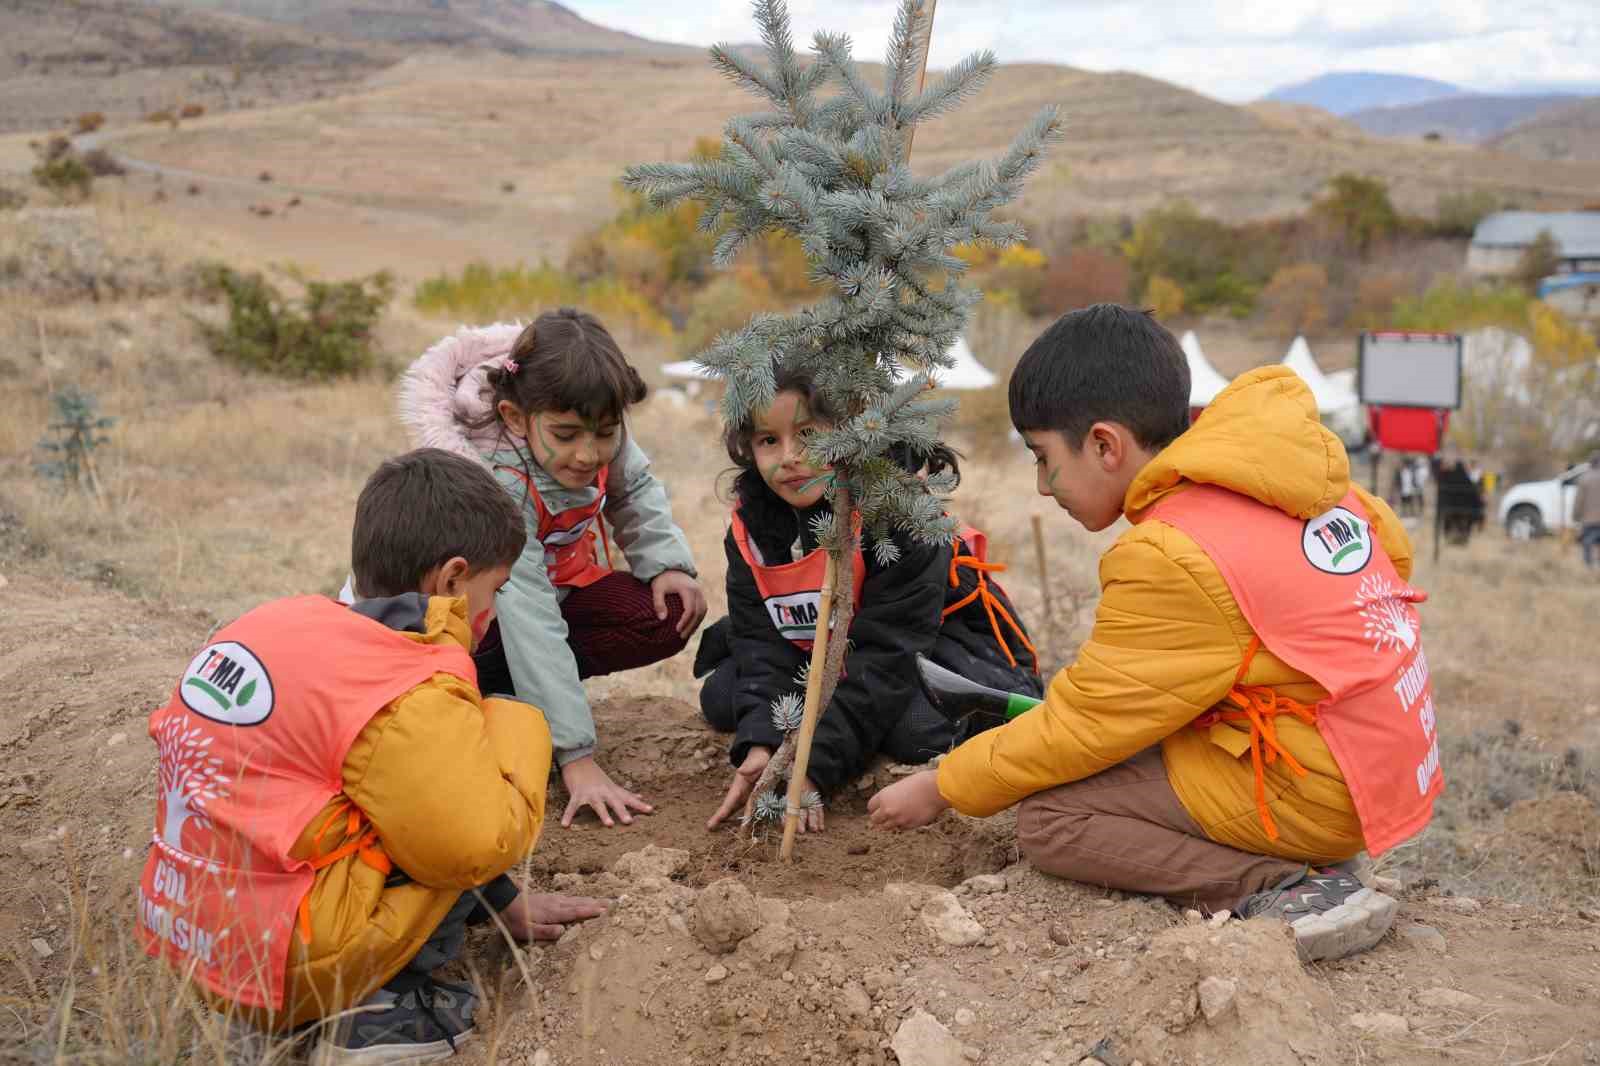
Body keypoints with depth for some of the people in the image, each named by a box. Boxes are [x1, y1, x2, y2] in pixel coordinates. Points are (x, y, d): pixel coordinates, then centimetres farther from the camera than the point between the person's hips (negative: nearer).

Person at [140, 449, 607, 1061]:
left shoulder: (285, 621, 9)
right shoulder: (406, 695, -19)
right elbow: (479, 842, -23)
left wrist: (503, 904, 24)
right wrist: (510, 735, -3)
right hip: (286, 969, -9)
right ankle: (380, 1001, -6)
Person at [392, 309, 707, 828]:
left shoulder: (598, 435, -20)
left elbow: (633, 489, 4)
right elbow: (529, 621, -41)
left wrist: (666, 562, -15)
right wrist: (577, 757, -44)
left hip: (562, 584, 7)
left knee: (665, 617, -19)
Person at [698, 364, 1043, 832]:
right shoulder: (750, 522, -13)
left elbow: (887, 650, -33)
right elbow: (761, 640, -17)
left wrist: (815, 764, -39)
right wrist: (762, 744, -36)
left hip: (933, 637, -5)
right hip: (822, 649, 6)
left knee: (914, 730, -34)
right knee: (720, 698, -8)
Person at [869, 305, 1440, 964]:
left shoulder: (1172, 558, -21)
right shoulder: (1278, 468, 3)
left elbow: (1079, 725, -14)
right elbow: (1393, 548, 17)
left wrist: (941, 789, -1)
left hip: (1315, 796, -9)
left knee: (1046, 818, -9)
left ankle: (1280, 890, -15)